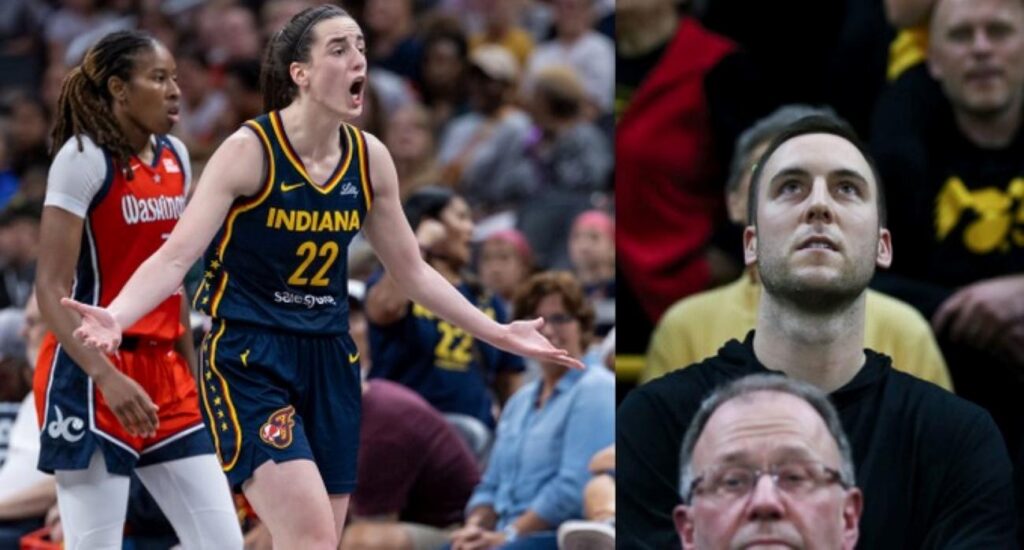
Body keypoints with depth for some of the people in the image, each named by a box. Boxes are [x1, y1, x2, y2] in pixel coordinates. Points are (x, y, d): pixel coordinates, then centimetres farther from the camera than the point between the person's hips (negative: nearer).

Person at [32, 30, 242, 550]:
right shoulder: (83, 157, -11)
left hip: (164, 373, 7)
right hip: (90, 377, -7)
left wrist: (191, 371, 16)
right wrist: (107, 377, -26)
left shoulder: (175, 157, 11)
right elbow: (52, 289, -16)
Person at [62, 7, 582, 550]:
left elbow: (411, 270, 17)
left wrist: (498, 333, 17)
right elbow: (176, 256, -19)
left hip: (328, 360, 6)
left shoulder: (370, 158, 3)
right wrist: (115, 318, -37)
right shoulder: (249, 151, -14)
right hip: (249, 360, -6)